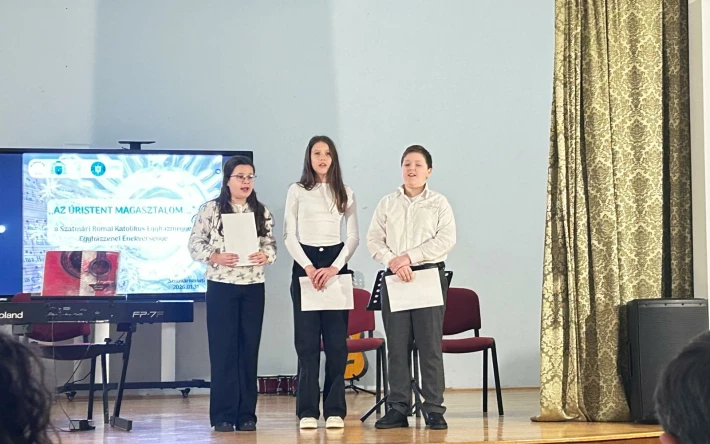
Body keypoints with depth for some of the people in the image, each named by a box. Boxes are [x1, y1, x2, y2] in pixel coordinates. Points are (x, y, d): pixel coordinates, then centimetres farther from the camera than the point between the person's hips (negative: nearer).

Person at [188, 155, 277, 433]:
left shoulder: (262, 212, 7)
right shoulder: (210, 209, -2)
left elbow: (271, 245, 7)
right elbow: (195, 244, -3)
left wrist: (265, 255, -15)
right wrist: (215, 257, -20)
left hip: (253, 287, 3)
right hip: (221, 287, -3)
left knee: (249, 349, 5)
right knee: (223, 350, -2)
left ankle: (246, 414, 11)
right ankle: (223, 415, 3)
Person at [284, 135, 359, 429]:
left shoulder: (344, 193, 9)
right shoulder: (297, 192, 5)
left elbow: (353, 237, 4)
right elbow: (289, 235, 1)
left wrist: (335, 267, -10)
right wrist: (308, 267, -11)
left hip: (336, 264, 1)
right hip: (304, 264, -1)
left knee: (336, 341, -1)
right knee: (307, 340, -2)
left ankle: (334, 410, 3)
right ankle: (308, 410, 0)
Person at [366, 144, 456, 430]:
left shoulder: (439, 203, 5)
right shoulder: (387, 204, 11)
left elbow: (446, 240, -7)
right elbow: (374, 240, 4)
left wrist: (409, 257, -13)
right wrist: (393, 262, -13)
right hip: (394, 278, 2)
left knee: (430, 345, -3)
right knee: (396, 345, 2)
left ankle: (434, 409, 0)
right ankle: (397, 409, 6)